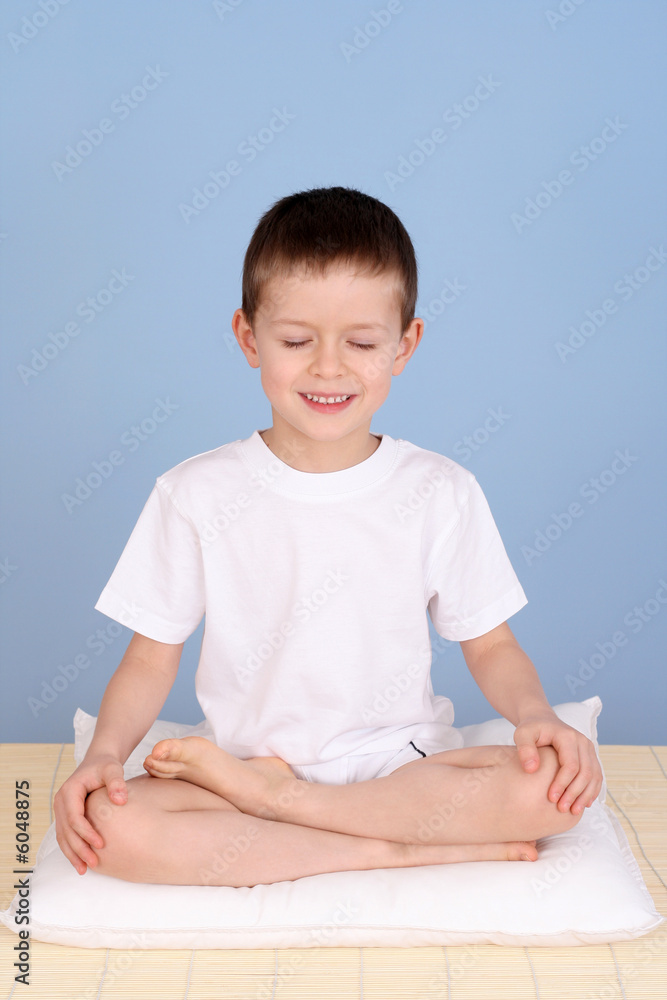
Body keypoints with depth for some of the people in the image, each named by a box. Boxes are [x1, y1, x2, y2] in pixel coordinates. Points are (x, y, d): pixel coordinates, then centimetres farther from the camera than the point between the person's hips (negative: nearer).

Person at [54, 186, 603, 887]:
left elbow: (490, 645, 6)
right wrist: (103, 754, -16)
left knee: (560, 782, -27)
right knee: (107, 822, -29)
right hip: (239, 766, -1)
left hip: (400, 765, 2)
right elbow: (152, 658, 1)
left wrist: (535, 716, -14)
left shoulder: (442, 493, -1)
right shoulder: (195, 494, -3)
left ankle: (276, 798, -15)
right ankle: (403, 849, -20)